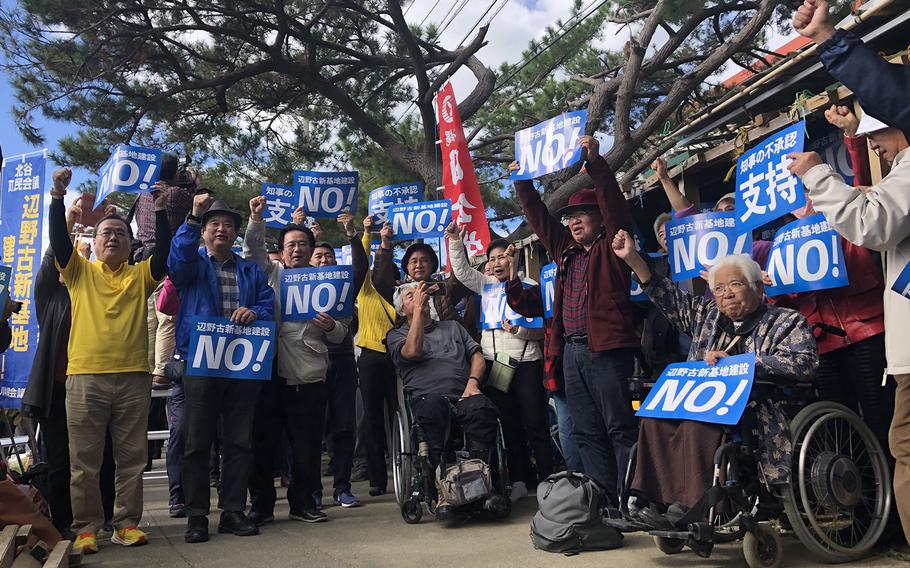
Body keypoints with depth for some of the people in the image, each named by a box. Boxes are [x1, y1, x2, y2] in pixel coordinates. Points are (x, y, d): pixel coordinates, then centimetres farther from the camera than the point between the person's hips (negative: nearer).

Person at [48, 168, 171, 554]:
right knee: (84, 460, 4)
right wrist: (58, 198, -12)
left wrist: (160, 211, -10)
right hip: (85, 377, -1)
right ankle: (86, 528, 14)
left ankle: (126, 523, 16)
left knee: (132, 457, 6)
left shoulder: (141, 275, 13)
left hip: (134, 377, 1)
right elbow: (59, 240, -2)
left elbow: (164, 251, -3)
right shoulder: (80, 271, 12)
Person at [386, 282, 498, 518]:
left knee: (482, 408, -34)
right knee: (433, 404, -40)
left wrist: (473, 382, 0)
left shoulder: (452, 327, 33)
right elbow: (413, 351, -2)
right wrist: (418, 309, 2)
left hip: (463, 395, 3)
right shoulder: (397, 335, 22)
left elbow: (477, 355, 21)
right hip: (427, 398, -2)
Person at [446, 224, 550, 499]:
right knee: (509, 425, 7)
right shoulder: (487, 285, 16)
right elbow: (461, 271, 5)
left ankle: (547, 480, 2)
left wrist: (518, 331, -18)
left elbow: (540, 329, 0)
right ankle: (520, 481, 13)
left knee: (535, 424, -5)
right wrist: (455, 242, -6)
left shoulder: (529, 286, 5)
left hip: (526, 362, -3)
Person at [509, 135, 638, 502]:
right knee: (587, 432, 9)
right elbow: (539, 217, 25)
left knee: (620, 427, -4)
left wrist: (596, 162, -16)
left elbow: (614, 204, -9)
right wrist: (522, 183, 20)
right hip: (572, 350, 7)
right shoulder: (566, 250, 20)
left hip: (606, 349, -7)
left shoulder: (611, 246, 4)